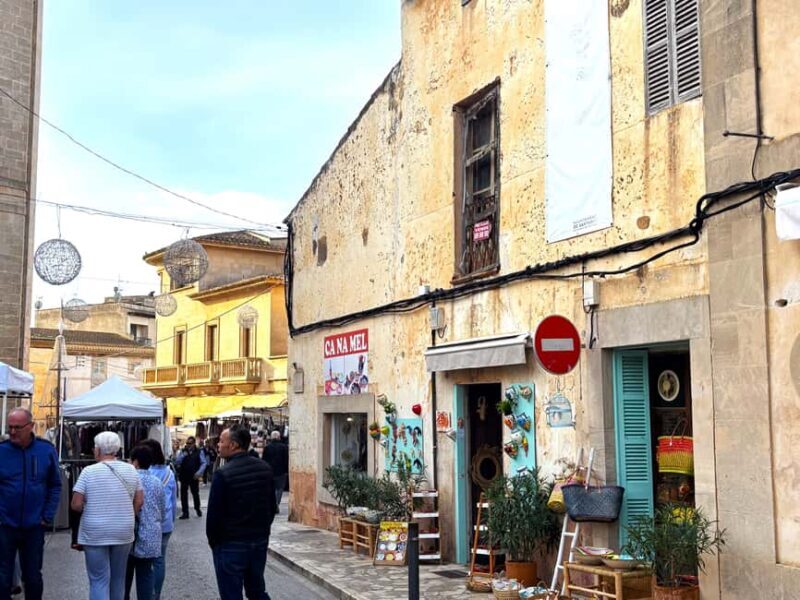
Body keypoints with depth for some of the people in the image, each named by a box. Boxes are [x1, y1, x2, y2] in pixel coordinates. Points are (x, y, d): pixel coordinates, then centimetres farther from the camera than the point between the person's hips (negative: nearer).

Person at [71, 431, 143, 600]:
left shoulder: (89, 471, -10)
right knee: (118, 577, 17)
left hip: (95, 533, -3)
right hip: (124, 532, 4)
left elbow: (76, 505, -11)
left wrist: (91, 510, 8)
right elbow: (139, 501, 4)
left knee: (99, 580, 1)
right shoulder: (131, 470, 1)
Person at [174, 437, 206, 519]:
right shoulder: (182, 452, 4)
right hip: (184, 477, 1)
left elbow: (203, 463, -1)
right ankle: (185, 512, 9)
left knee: (195, 493, 10)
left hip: (194, 477, -1)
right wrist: (184, 454, -17)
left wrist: (199, 472, -14)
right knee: (184, 494, 2)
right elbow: (177, 462, -6)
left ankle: (198, 509, 30)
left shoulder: (198, 452, -1)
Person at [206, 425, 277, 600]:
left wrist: (213, 541, 1)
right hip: (260, 541, 6)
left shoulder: (223, 474, -18)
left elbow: (214, 513, -15)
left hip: (231, 545, -6)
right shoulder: (265, 468, 1)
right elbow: (272, 507, 9)